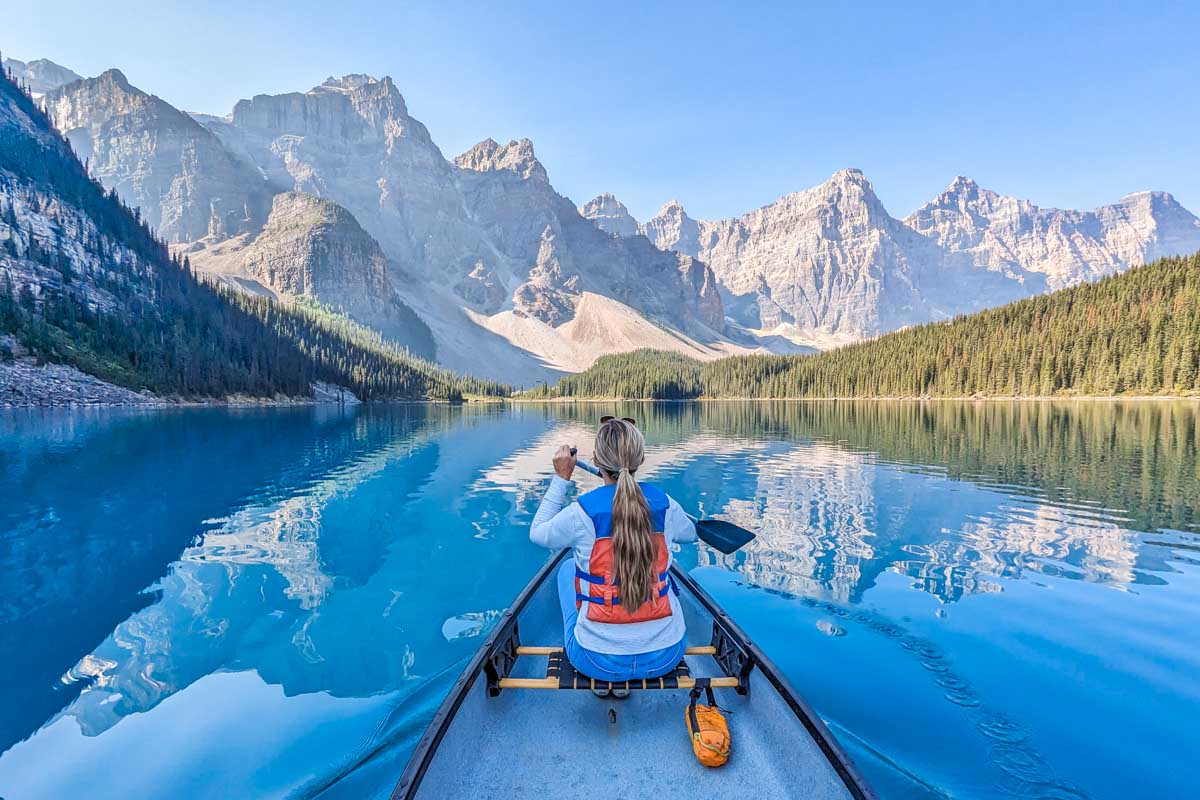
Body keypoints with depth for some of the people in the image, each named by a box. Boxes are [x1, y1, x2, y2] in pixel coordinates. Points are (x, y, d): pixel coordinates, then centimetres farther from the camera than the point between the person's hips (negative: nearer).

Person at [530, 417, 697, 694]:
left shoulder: (581, 513, -19)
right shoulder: (665, 505, -9)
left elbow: (537, 533, 4)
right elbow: (690, 533, 16)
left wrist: (561, 478, 7)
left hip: (597, 661, -2)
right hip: (666, 656, 3)